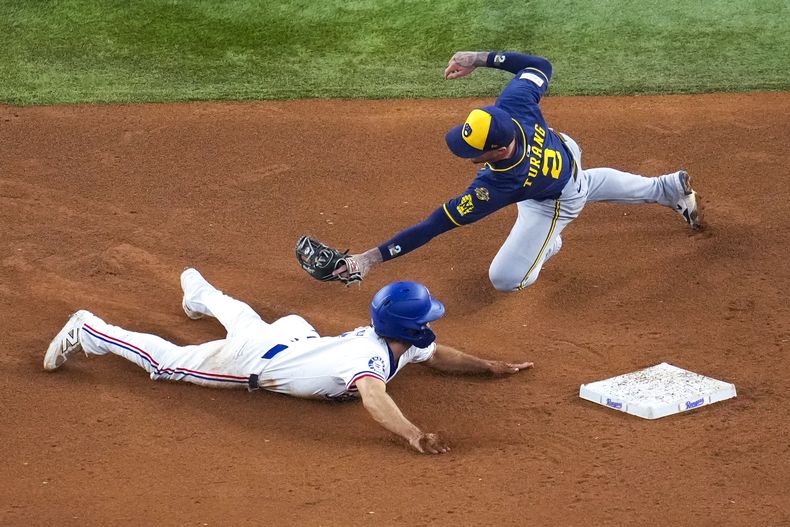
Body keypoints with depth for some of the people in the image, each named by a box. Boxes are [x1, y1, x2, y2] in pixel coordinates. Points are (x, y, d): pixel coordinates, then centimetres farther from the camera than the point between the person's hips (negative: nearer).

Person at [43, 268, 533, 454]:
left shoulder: (403, 342, -10)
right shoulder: (371, 356, -38)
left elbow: (438, 355, 10)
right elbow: (373, 397, -58)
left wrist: (490, 366, 2)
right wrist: (413, 435, -69)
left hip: (290, 336, 9)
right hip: (253, 361, -9)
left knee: (246, 320, 40)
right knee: (165, 360, 4)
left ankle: (199, 290, 70)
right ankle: (88, 330, 15)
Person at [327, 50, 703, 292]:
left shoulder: (498, 184, -49)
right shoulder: (514, 104, -38)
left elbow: (436, 226, -48)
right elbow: (541, 65, -16)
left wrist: (372, 258, -49)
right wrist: (480, 57, -20)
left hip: (556, 202, -7)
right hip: (564, 157, 7)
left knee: (506, 279, -11)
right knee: (589, 183, 42)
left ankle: (547, 243, 19)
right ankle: (669, 188, 61)